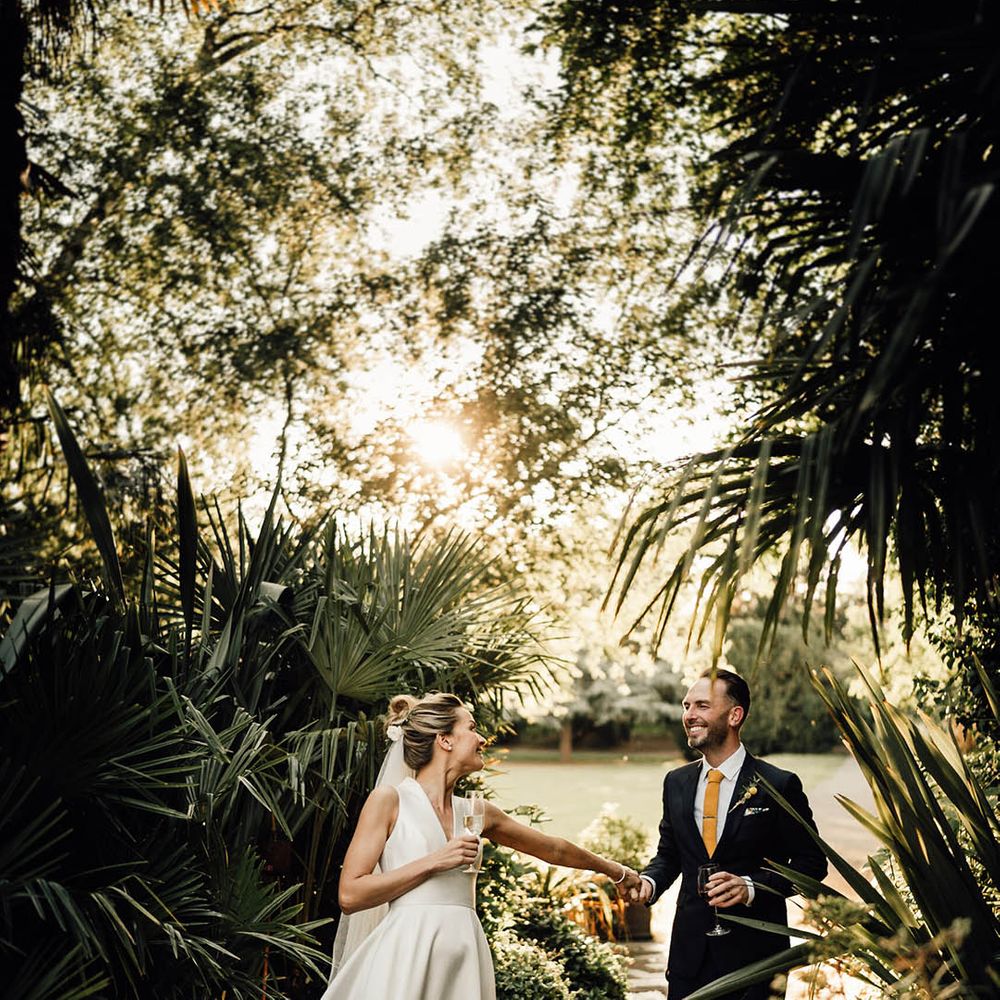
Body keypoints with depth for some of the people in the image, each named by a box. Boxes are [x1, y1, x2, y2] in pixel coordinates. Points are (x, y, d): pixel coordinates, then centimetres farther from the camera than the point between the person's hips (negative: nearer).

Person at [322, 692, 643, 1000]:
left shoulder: (478, 813, 12)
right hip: (407, 958, -5)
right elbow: (350, 895, -10)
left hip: (463, 960, 5)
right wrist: (434, 862, -13)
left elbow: (553, 848, 26)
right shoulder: (389, 800, -4)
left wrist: (613, 869, 38)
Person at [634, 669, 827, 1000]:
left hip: (754, 951, -4)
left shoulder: (779, 785, -9)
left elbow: (812, 862, -6)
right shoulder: (676, 782, 6)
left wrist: (751, 886, -19)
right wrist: (649, 882, -7)